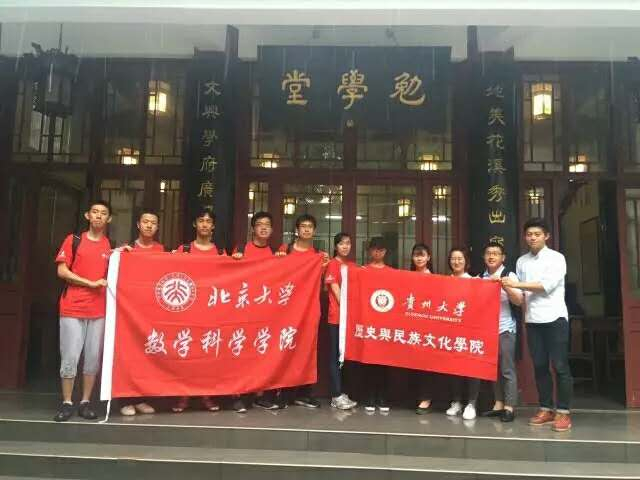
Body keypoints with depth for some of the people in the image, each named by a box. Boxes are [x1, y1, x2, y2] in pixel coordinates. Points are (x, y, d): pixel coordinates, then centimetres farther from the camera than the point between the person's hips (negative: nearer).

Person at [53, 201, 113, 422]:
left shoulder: (110, 246, 11)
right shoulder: (74, 240, 2)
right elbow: (62, 271, -4)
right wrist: (90, 283, -10)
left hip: (98, 311, 3)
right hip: (72, 309, -3)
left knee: (93, 358, 5)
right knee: (70, 357, -1)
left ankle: (85, 402, 15)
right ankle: (66, 403, 10)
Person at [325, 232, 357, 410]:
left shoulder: (353, 265, 14)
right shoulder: (332, 264, -3)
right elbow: (335, 290, -9)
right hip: (337, 316, -6)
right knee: (336, 355, -1)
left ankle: (342, 393, 19)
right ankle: (337, 396, 2)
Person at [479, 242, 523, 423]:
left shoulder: (509, 276, -4)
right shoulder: (480, 278, 9)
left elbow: (519, 301, -13)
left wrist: (503, 284, -22)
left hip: (505, 329, -4)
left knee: (507, 369, -1)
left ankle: (509, 408, 3)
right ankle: (498, 405, 17)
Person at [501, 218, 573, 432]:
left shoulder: (556, 258, -3)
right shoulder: (521, 261, 11)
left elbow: (547, 285, -15)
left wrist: (517, 284, -16)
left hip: (555, 317, -4)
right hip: (532, 320, 5)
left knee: (560, 366, -2)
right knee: (539, 366, 8)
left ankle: (563, 412, 4)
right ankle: (546, 409, 16)